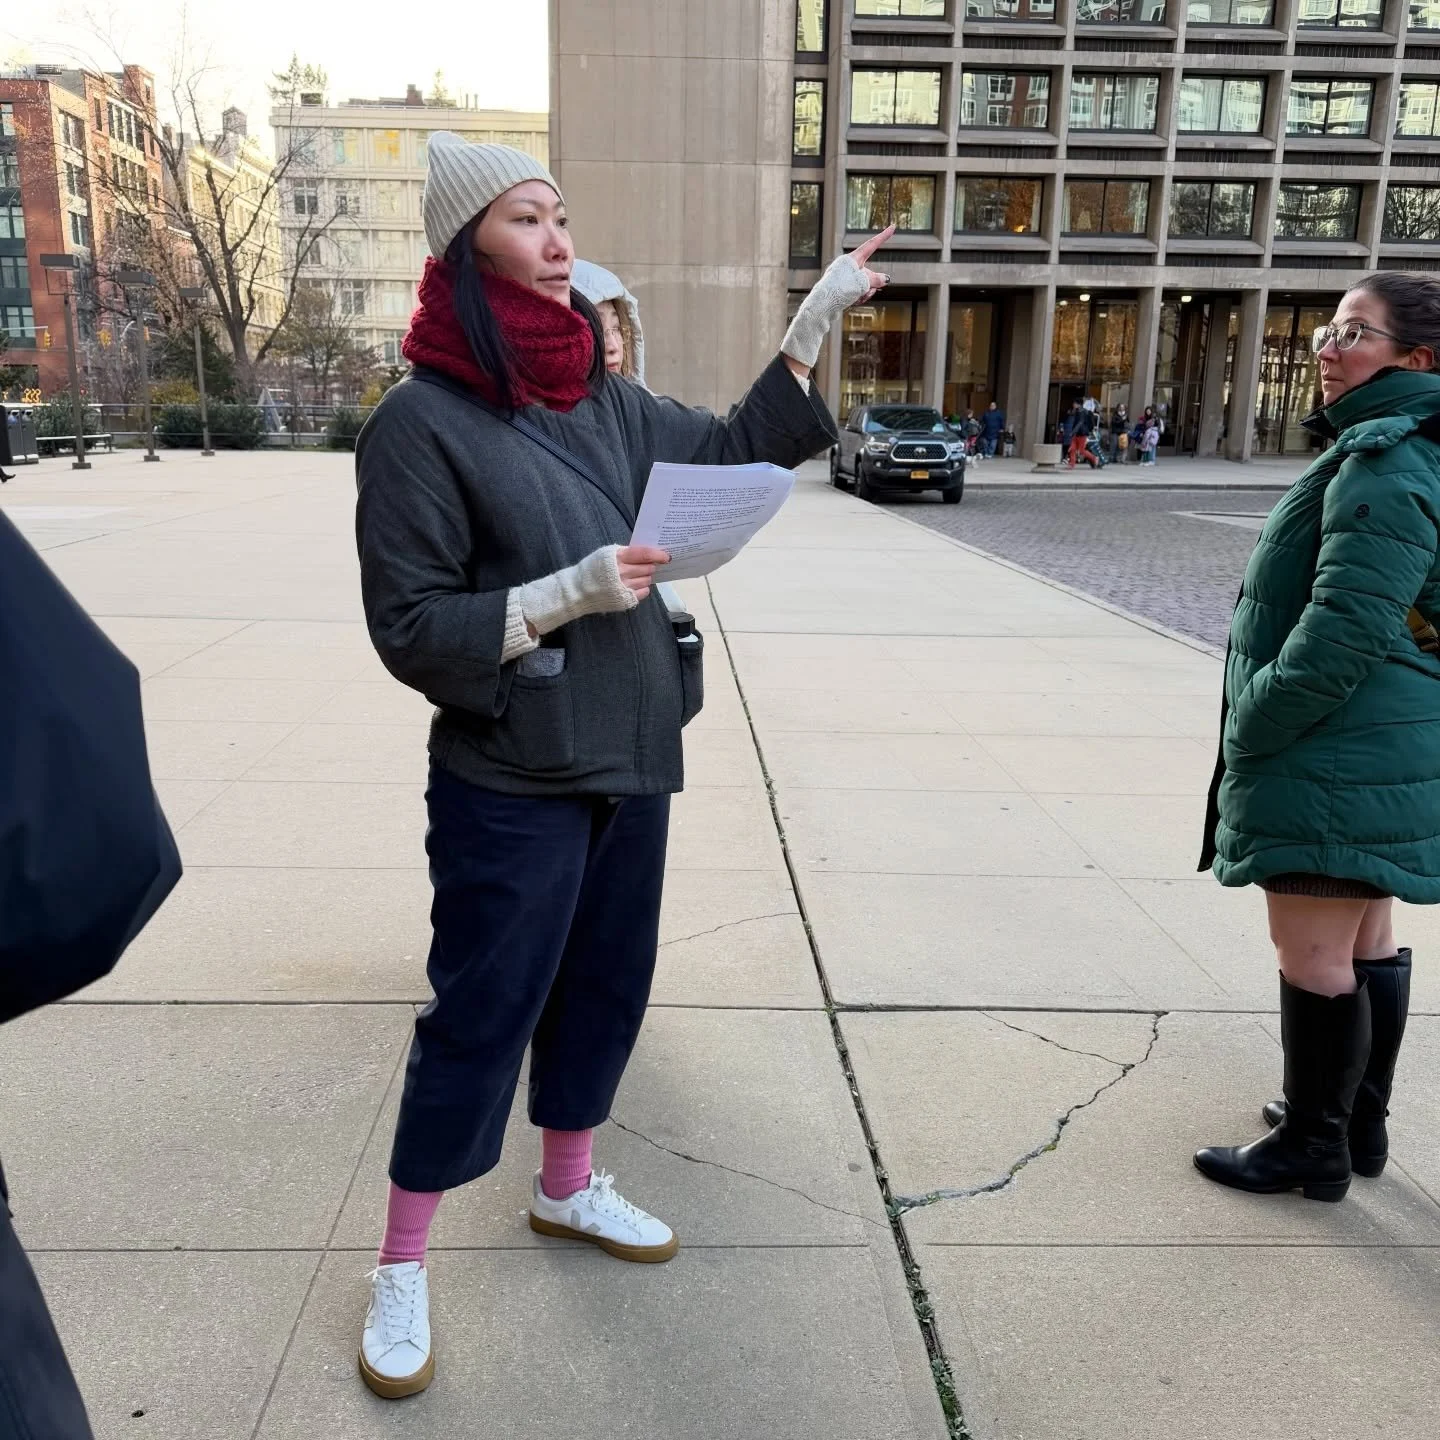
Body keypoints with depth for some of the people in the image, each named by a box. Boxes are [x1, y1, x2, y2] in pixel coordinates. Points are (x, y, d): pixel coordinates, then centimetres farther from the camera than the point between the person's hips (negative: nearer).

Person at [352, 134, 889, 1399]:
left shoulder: (604, 404, 5)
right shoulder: (422, 419, -13)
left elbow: (737, 449, 16)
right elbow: (409, 627, -14)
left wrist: (816, 322, 9)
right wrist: (568, 595, -24)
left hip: (632, 759, 7)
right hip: (510, 780, -7)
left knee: (606, 982, 18)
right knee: (481, 1015, 3)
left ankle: (568, 1186, 41)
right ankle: (401, 1267, 24)